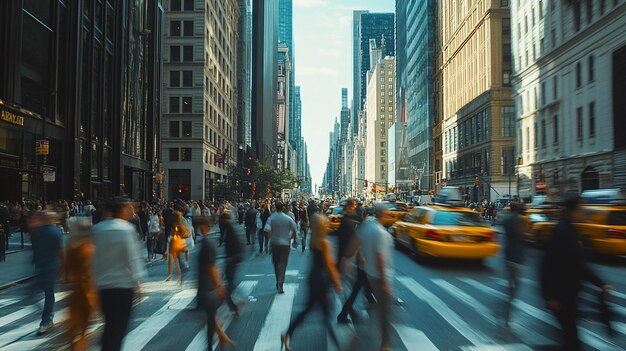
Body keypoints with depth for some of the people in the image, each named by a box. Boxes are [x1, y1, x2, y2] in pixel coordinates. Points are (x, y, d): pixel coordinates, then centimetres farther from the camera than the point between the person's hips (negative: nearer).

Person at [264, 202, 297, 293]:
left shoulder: (271, 218, -5)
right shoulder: (288, 218, -4)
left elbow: (267, 230, -15)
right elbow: (295, 229, -6)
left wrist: (271, 237, 1)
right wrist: (291, 238, 7)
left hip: (274, 243, 1)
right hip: (285, 243, -1)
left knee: (276, 263, 18)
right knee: (283, 265, 1)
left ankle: (278, 283, 27)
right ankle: (280, 286, -8)